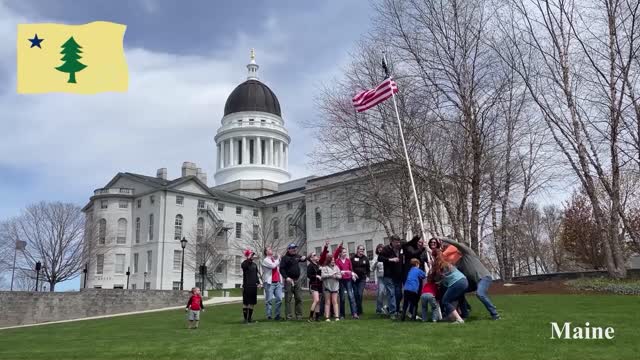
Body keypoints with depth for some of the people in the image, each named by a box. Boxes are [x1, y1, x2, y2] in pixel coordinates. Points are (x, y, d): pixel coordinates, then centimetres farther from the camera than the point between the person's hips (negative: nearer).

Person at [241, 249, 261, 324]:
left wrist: (258, 282, 10)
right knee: (246, 303, -3)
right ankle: (245, 318, 1)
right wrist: (249, 259, -31)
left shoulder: (254, 264, 14)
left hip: (254, 286, 6)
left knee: (252, 303, 9)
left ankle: (249, 318, 17)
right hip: (246, 286, -6)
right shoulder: (244, 263, -4)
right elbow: (243, 266, -30)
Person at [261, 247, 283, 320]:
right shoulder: (265, 260, -1)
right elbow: (273, 265, -15)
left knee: (279, 299, 1)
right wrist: (277, 261, 2)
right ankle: (269, 316, -1)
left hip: (278, 282, 6)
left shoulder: (275, 259, 21)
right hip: (269, 283, -6)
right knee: (269, 300, -4)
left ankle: (277, 315, 8)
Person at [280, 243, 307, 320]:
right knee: (288, 299, -3)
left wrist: (304, 258, 4)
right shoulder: (285, 258, -5)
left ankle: (299, 315, 13)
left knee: (299, 299, 7)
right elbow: (281, 269, -9)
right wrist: (286, 277, -20)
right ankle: (289, 316, 0)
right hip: (289, 280, -6)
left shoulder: (297, 256, 13)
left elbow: (303, 259, 30)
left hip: (297, 280, 6)